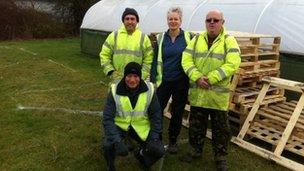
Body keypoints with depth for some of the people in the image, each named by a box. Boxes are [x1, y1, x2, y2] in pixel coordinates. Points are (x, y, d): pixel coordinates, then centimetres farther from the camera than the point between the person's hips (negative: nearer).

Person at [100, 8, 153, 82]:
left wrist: (141, 76, -7)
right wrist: (110, 71, -3)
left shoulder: (143, 37, 4)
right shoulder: (114, 35, 5)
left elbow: (148, 60, 3)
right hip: (117, 80, 1)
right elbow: (104, 55, 7)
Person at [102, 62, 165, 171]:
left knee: (159, 150, -14)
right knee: (108, 146, -29)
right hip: (120, 126, -1)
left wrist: (154, 138, -14)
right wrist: (117, 140, -32)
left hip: (141, 127, 2)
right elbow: (107, 118, -19)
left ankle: (141, 154, 23)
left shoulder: (149, 90, -13)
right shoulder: (115, 91, -17)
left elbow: (156, 116, -4)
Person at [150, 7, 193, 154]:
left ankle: (173, 140, 29)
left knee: (177, 112, 10)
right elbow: (156, 60, 4)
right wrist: (152, 80, 0)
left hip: (181, 82, -1)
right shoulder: (161, 38, 3)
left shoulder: (188, 37, -2)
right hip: (163, 80, 1)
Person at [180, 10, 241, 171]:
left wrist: (210, 79, -23)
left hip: (218, 94, -3)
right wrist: (197, 78, -19)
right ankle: (196, 150, 37)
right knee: (196, 125, 16)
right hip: (197, 93, 3)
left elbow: (232, 64, -16)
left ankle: (220, 157, 28)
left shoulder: (229, 41, -4)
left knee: (220, 128, 10)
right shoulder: (196, 39, 7)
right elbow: (186, 60, -2)